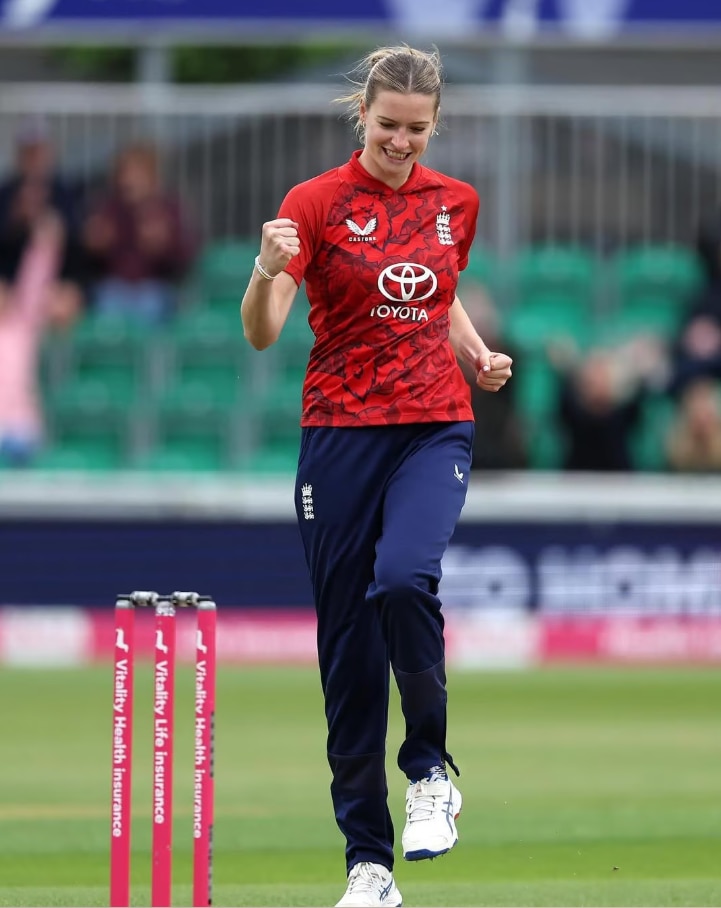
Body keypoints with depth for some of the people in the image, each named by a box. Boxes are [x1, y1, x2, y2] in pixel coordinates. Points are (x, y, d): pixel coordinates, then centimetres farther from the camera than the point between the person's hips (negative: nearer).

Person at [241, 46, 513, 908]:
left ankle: (429, 771, -8)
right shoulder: (316, 202, -4)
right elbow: (261, 333, -13)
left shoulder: (455, 203, 8)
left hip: (434, 428, 1)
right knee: (348, 646, 1)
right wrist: (268, 271, -34)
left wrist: (478, 354, 6)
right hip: (341, 437, -1)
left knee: (403, 577, -29)